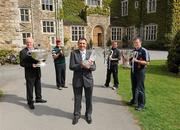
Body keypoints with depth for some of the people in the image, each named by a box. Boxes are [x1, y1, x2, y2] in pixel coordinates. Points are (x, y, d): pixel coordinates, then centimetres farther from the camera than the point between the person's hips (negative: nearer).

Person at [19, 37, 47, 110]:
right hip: (29, 73, -5)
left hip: (37, 72, 5)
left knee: (38, 86, 17)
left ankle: (38, 98, 36)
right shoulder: (23, 52, -9)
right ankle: (30, 102, 21)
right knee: (30, 88, 6)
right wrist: (31, 65, -25)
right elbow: (22, 63, -13)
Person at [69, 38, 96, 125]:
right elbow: (71, 67, -11)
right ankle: (76, 115, 32)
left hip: (88, 79, 2)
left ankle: (88, 115, 35)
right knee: (77, 99, 12)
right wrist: (81, 65, -26)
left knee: (88, 99, 13)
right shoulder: (73, 53, -3)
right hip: (77, 79, -1)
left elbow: (94, 67, -2)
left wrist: (89, 66, -24)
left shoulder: (90, 53, 2)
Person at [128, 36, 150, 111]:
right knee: (134, 87, 16)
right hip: (133, 71, 7)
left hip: (140, 71, -7)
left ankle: (141, 104, 10)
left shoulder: (144, 51, -9)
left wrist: (137, 60, -23)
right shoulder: (133, 51, 12)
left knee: (140, 88, -1)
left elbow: (147, 62, -15)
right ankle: (134, 101, 31)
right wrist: (130, 60, 1)